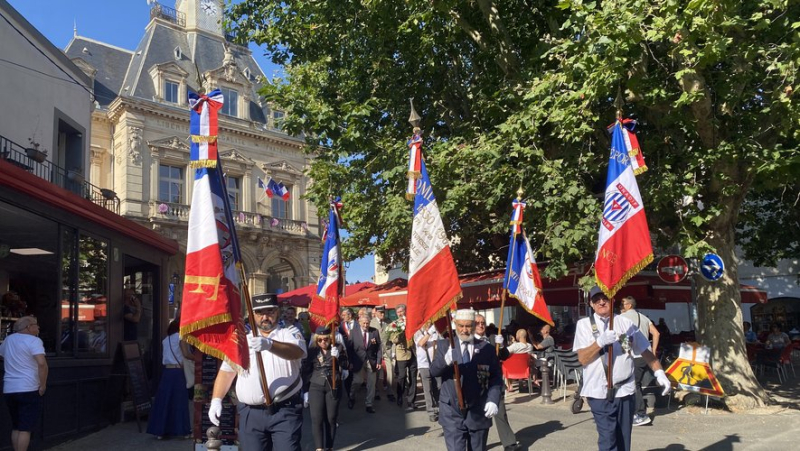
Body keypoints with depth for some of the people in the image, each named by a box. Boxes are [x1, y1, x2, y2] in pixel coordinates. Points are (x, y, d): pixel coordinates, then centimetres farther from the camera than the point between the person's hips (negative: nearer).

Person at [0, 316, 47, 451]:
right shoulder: (33, 340, -11)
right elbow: (42, 364, -24)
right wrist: (43, 385, -14)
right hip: (28, 390, -7)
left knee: (16, 427, 17)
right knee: (25, 429, -4)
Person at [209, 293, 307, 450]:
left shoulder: (289, 333, 0)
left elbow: (297, 352, -22)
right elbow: (226, 371, 17)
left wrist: (269, 344, -39)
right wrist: (216, 400, 4)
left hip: (285, 411, -3)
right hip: (251, 413, 4)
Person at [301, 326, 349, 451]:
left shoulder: (338, 348, -2)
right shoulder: (311, 351, -2)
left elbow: (345, 366, -7)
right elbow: (305, 372, 4)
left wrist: (338, 357, -25)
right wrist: (305, 391, 3)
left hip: (333, 387, 0)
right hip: (315, 387, 0)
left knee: (331, 418, 5)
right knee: (317, 419, -6)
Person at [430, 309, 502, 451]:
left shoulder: (487, 349, 2)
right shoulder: (444, 345, 2)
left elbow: (496, 378, 2)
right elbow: (433, 371, -7)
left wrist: (493, 400, -14)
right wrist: (446, 360, -27)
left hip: (479, 413, 1)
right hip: (452, 413, -1)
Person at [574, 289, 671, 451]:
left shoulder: (626, 323, 8)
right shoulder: (584, 324, 1)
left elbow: (645, 351, 12)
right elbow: (582, 358, -6)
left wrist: (659, 373, 1)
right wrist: (600, 342, -19)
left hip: (625, 390, 3)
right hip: (600, 392, -3)